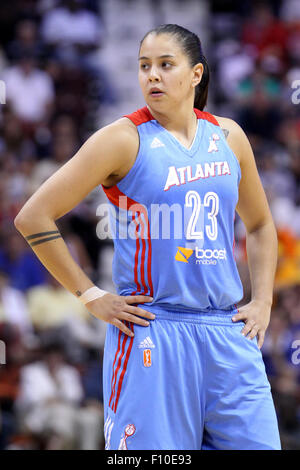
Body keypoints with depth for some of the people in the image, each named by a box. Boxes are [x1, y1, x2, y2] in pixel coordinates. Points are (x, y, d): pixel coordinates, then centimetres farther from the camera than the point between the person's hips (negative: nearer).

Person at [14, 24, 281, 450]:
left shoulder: (227, 136, 11)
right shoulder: (125, 139, -4)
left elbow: (260, 224, 27)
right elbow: (33, 218, -6)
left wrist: (262, 303, 13)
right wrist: (91, 297, -6)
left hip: (229, 335, 5)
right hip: (152, 335, -5)